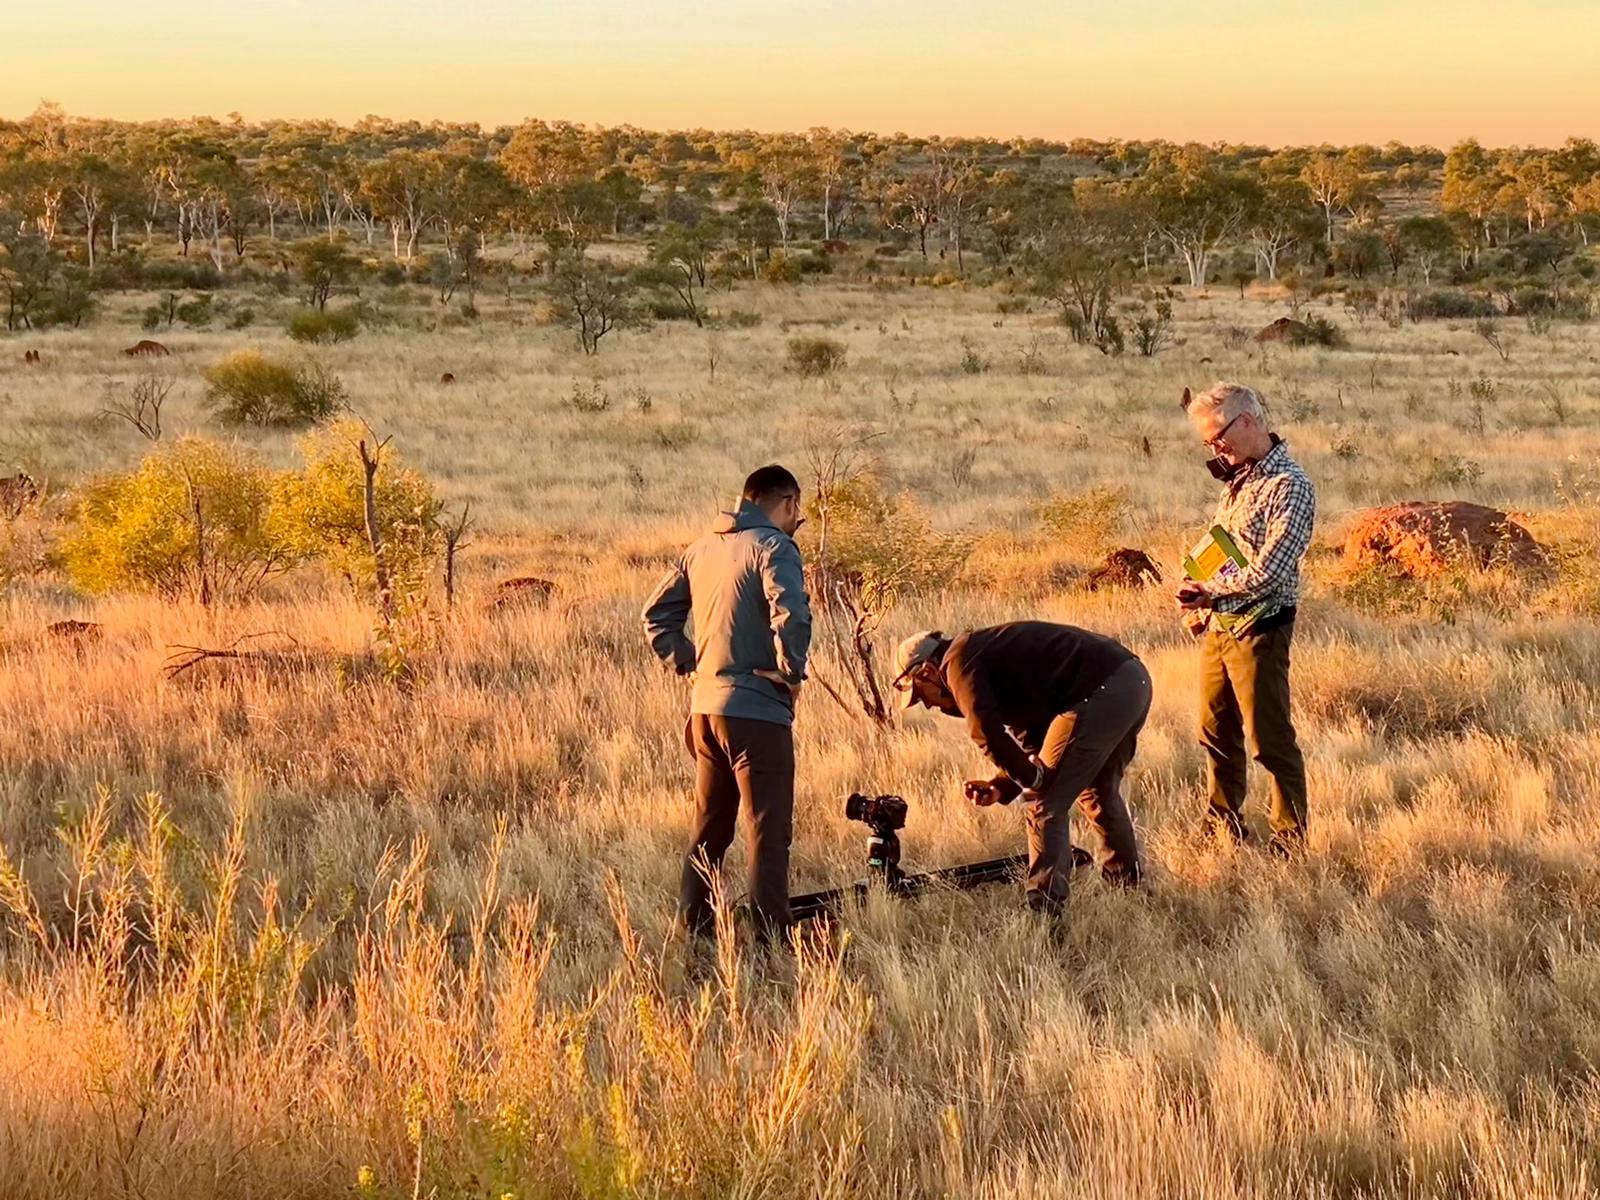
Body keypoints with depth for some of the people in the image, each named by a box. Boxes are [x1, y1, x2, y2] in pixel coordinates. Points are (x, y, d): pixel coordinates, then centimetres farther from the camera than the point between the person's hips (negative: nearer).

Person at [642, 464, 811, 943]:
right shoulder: (774, 547, -11)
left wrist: (689, 663, 13)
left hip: (705, 707, 8)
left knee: (708, 832, 17)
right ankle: (770, 942, -4)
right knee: (769, 836, -3)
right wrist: (792, 673, -12)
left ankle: (693, 934, 23)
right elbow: (790, 616, -26)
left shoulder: (702, 548, 12)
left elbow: (657, 614, 16)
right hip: (758, 711, -7)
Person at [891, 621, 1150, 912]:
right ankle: (1130, 893, 43)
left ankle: (1045, 913, -4)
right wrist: (1002, 786, 14)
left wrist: (1032, 780, -5)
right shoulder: (989, 651, 29)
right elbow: (1032, 738, 28)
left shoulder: (960, 661, 0)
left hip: (1100, 690, -10)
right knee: (1099, 795, 29)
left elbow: (984, 727, -16)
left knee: (1045, 804, -3)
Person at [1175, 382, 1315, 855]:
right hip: (1217, 626, 9)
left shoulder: (1289, 486, -14)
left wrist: (1211, 592, -12)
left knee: (1270, 739, -3)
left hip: (1258, 629, -9)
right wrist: (1201, 605, 6)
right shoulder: (1238, 478, 13)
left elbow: (1269, 572, -21)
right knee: (1217, 732, 16)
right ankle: (1222, 827, 28)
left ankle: (1291, 841, 4)